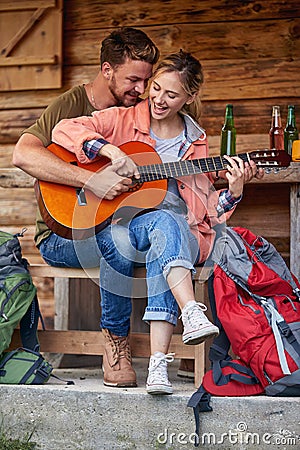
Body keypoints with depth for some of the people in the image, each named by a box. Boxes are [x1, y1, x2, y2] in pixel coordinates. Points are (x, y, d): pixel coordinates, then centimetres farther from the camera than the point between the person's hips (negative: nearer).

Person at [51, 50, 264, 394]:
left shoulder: (195, 142, 17)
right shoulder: (124, 121, 9)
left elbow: (205, 208, 14)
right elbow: (65, 129, -3)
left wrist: (233, 192, -5)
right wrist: (110, 150, -16)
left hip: (184, 235, 1)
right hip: (125, 227, -1)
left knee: (162, 250, -36)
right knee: (164, 222, -36)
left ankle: (158, 364, -46)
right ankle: (192, 315, -55)